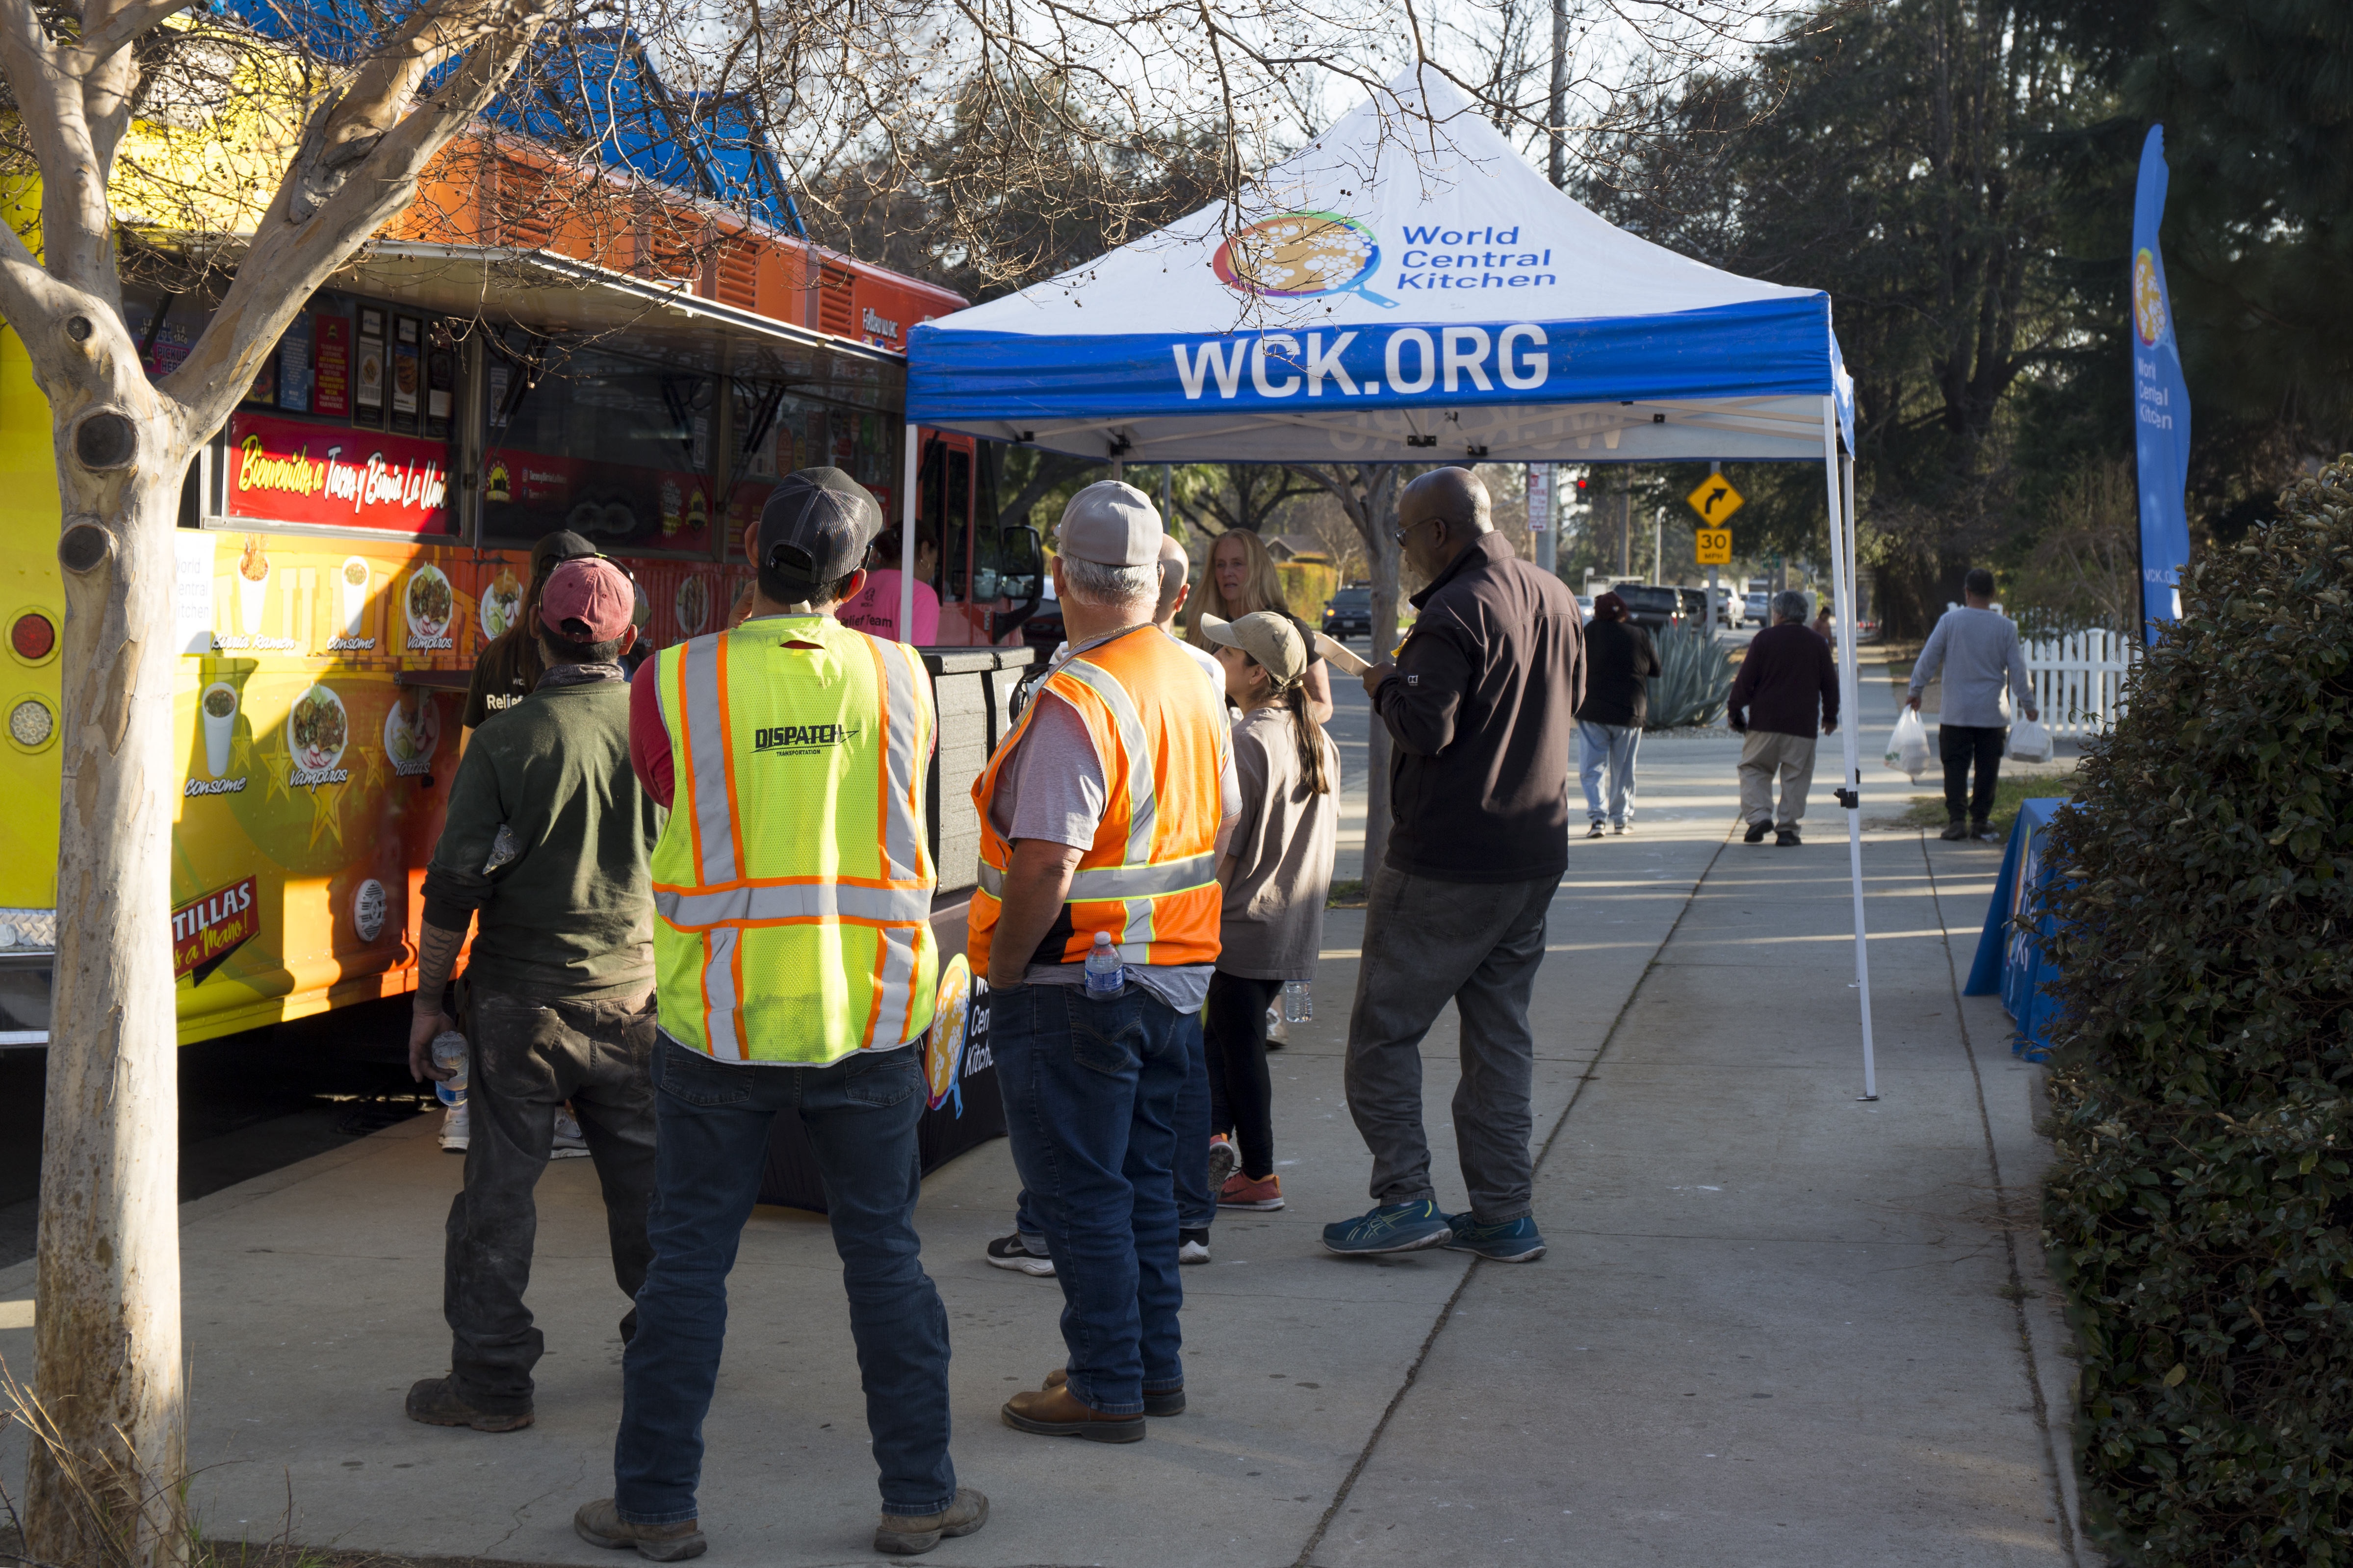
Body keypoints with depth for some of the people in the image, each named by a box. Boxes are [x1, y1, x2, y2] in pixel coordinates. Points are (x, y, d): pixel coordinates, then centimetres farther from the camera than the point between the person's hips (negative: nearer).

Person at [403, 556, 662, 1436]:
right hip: (638, 994, 3)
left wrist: (429, 999, 0)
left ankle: (492, 1380, 8)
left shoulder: (506, 740, -10)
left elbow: (455, 885, -10)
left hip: (523, 1000, -3)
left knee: (501, 1189, 4)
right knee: (648, 1180, 16)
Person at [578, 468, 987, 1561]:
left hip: (719, 1018, -1)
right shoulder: (898, 677, -1)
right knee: (886, 1256, 11)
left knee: (689, 1262, 9)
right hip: (866, 1018, 1)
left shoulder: (673, 683, -7)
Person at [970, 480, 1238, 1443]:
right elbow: (1222, 826, 15)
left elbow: (1046, 865, -26)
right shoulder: (1194, 681, 6)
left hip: (1075, 989, -8)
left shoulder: (1076, 702, -21)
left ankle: (1106, 1388, 9)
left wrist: (1000, 970, -14)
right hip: (1173, 977, 8)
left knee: (1079, 1191, 2)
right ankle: (1156, 1366, 27)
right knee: (1144, 1176, 18)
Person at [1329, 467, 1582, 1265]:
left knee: (1384, 1030, 2)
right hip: (1536, 853, 8)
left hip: (1448, 862, -8)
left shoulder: (1455, 613, -17)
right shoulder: (1556, 599, 10)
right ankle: (1504, 1213, 15)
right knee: (1501, 1035, 13)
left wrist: (1385, 685, -3)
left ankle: (1406, 1199, 0)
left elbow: (1425, 729, -23)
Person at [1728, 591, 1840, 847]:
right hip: (1803, 725, 2)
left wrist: (1734, 711, 8)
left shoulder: (1764, 639, -2)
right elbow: (1830, 684, 12)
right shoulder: (1817, 643, 6)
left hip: (1764, 720, -2)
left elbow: (1745, 680, -3)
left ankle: (1758, 815, -8)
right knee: (1795, 777, 6)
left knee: (1754, 768, 10)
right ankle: (1787, 828, 3)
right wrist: (1830, 717, 25)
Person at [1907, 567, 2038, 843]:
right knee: (1987, 769, 8)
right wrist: (2028, 705, 15)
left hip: (1956, 713, -1)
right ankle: (1981, 822, 10)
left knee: (1955, 767, 5)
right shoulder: (2006, 627, -2)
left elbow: (1928, 659, -2)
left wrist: (1915, 691, 12)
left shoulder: (1950, 620, -6)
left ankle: (1956, 819, -3)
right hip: (1993, 714, 1)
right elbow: (2017, 670, 3)